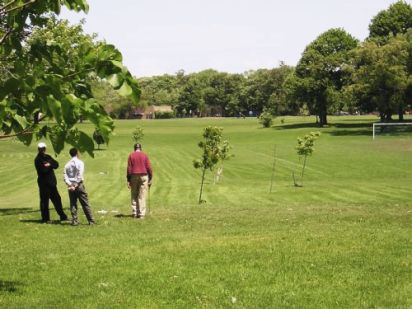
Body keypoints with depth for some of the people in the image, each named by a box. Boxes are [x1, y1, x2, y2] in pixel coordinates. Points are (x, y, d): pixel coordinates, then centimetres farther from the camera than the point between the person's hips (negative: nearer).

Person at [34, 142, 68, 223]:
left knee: (56, 199, 14)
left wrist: (50, 164, -15)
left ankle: (62, 216, 23)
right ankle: (45, 218, 4)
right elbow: (43, 170, -20)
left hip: (51, 182, 7)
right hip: (44, 183, -7)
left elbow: (56, 164, 3)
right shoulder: (38, 159, -9)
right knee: (44, 200, -3)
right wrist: (51, 166, -6)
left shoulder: (48, 157, 14)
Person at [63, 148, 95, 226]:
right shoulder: (79, 162, -5)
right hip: (79, 185, -4)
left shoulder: (67, 164, 8)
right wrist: (76, 185, -10)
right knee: (85, 204, 0)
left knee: (73, 204, 8)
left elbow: (65, 175, -2)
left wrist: (70, 184, -9)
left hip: (71, 186, 4)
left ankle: (74, 221, 4)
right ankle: (91, 221, 2)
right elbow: (80, 175, -14)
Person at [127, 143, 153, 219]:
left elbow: (129, 168, -2)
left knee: (134, 196, 9)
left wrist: (128, 180, 0)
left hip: (134, 176, 0)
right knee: (142, 196, 0)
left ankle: (135, 213, 6)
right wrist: (150, 179, 5)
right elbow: (149, 168, -2)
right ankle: (141, 214, -4)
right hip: (144, 176, 0)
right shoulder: (145, 155, 2)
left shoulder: (131, 156, 2)